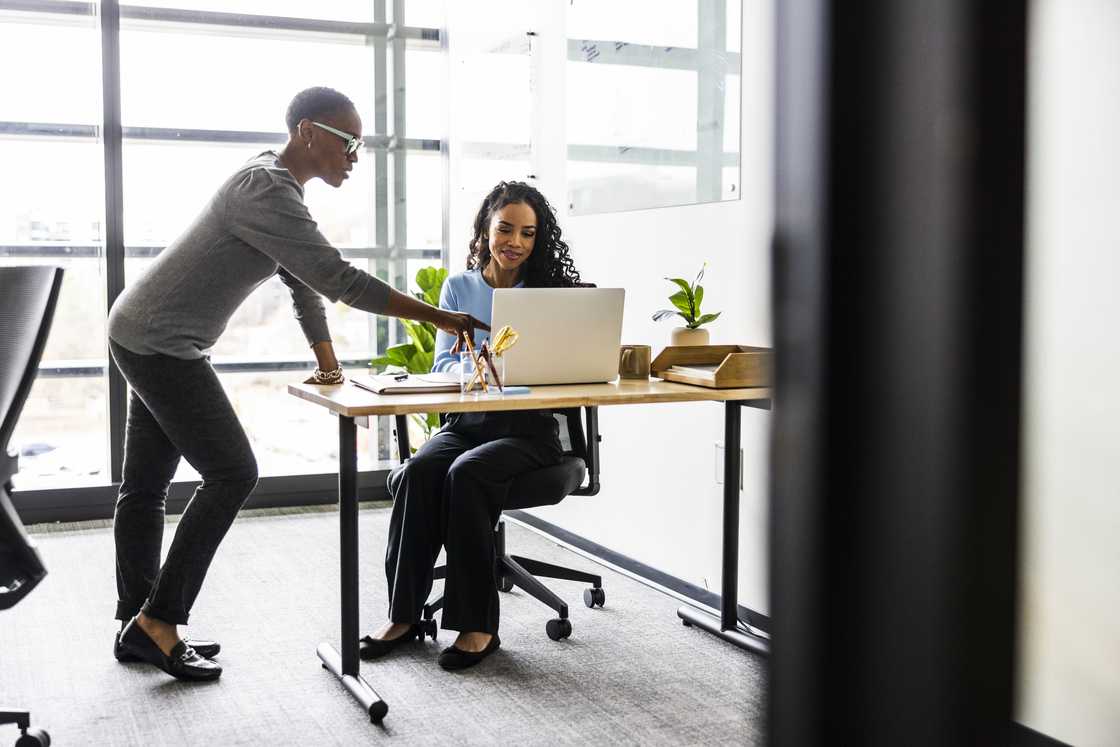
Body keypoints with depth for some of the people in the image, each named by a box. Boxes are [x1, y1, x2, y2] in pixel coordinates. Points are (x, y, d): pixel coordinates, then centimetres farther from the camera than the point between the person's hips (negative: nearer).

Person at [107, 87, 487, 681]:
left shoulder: (278, 184, 11)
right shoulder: (266, 190, -22)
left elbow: (302, 280, 16)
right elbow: (336, 278, -28)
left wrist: (328, 360, 12)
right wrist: (438, 318, -27)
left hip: (145, 340, 10)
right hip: (160, 344, -10)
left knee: (146, 486, 12)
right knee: (232, 473, -10)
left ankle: (138, 627, 20)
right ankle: (158, 621, -3)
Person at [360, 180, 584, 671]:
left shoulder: (549, 291, 5)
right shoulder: (459, 288, 12)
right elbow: (443, 364, 5)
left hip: (527, 429, -3)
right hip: (467, 421, 3)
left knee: (466, 474, -32)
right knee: (417, 471, -28)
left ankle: (478, 625, -24)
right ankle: (404, 615, -20)